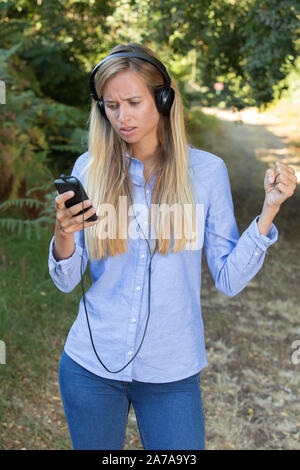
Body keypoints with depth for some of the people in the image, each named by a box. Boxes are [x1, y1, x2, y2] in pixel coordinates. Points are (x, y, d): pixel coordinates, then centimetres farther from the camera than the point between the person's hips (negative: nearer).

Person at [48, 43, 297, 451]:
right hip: (91, 367, 2)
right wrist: (63, 235, -22)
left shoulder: (206, 170, -5)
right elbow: (67, 281, -2)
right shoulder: (89, 169, -3)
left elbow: (229, 280, -6)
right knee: (95, 448, 20)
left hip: (172, 372, -1)